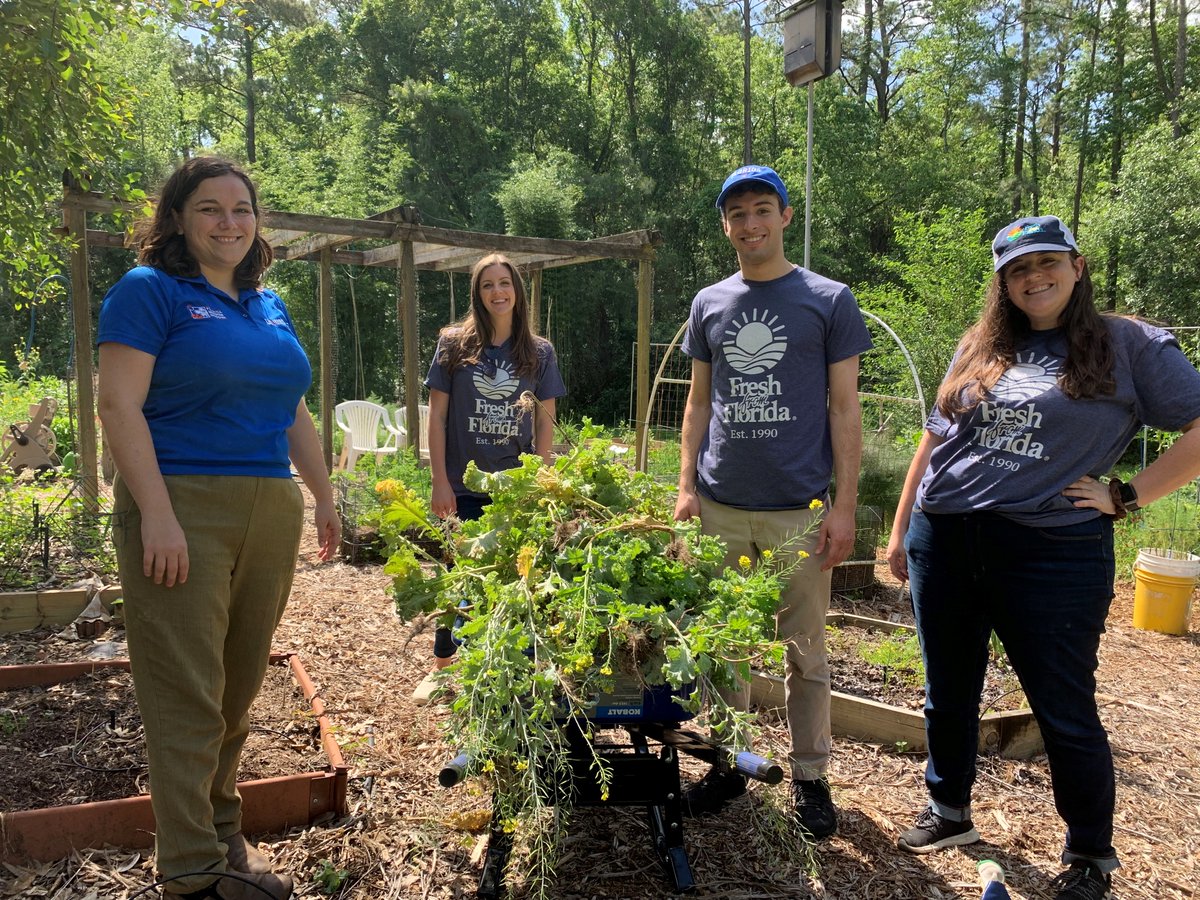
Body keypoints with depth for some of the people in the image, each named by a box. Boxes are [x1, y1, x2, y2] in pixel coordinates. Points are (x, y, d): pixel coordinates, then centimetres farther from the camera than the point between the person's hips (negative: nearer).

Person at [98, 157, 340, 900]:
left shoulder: (270, 306, 18)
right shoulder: (150, 291, -2)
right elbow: (120, 405, -11)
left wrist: (325, 496, 18)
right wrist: (157, 515, -18)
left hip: (271, 514, 6)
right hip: (185, 512, -6)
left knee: (241, 685, 14)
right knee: (189, 694, -1)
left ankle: (221, 826, 31)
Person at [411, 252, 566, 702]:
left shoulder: (539, 352, 2)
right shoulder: (454, 345, -2)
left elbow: (545, 423, 4)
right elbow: (437, 416, -2)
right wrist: (440, 481, -6)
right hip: (465, 486, -1)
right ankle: (441, 667, 23)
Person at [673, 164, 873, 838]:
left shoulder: (830, 301, 2)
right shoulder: (709, 304, 11)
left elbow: (844, 408, 0)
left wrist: (845, 505, -7)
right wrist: (687, 486, 5)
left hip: (800, 510, -3)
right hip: (720, 508, 3)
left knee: (805, 651, 8)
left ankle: (811, 776, 25)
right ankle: (729, 764, 27)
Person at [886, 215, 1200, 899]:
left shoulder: (1129, 346, 0)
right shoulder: (980, 349, 12)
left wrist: (1126, 496, -9)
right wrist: (901, 528, 14)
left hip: (1052, 553, -4)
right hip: (944, 541, 5)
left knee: (1065, 712, 5)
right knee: (949, 693, 15)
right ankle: (950, 812, 36)